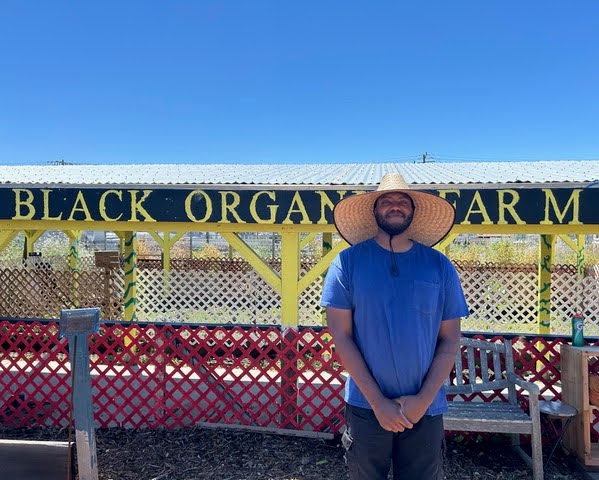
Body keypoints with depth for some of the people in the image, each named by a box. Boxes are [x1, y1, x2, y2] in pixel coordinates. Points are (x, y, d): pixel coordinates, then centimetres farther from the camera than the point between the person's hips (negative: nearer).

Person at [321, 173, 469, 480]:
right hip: (366, 406, -1)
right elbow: (341, 337, -8)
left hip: (425, 409, 2)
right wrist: (378, 402, -10)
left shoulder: (440, 266, -1)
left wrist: (423, 400, -8)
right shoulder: (348, 262, -7)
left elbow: (450, 341, 1)